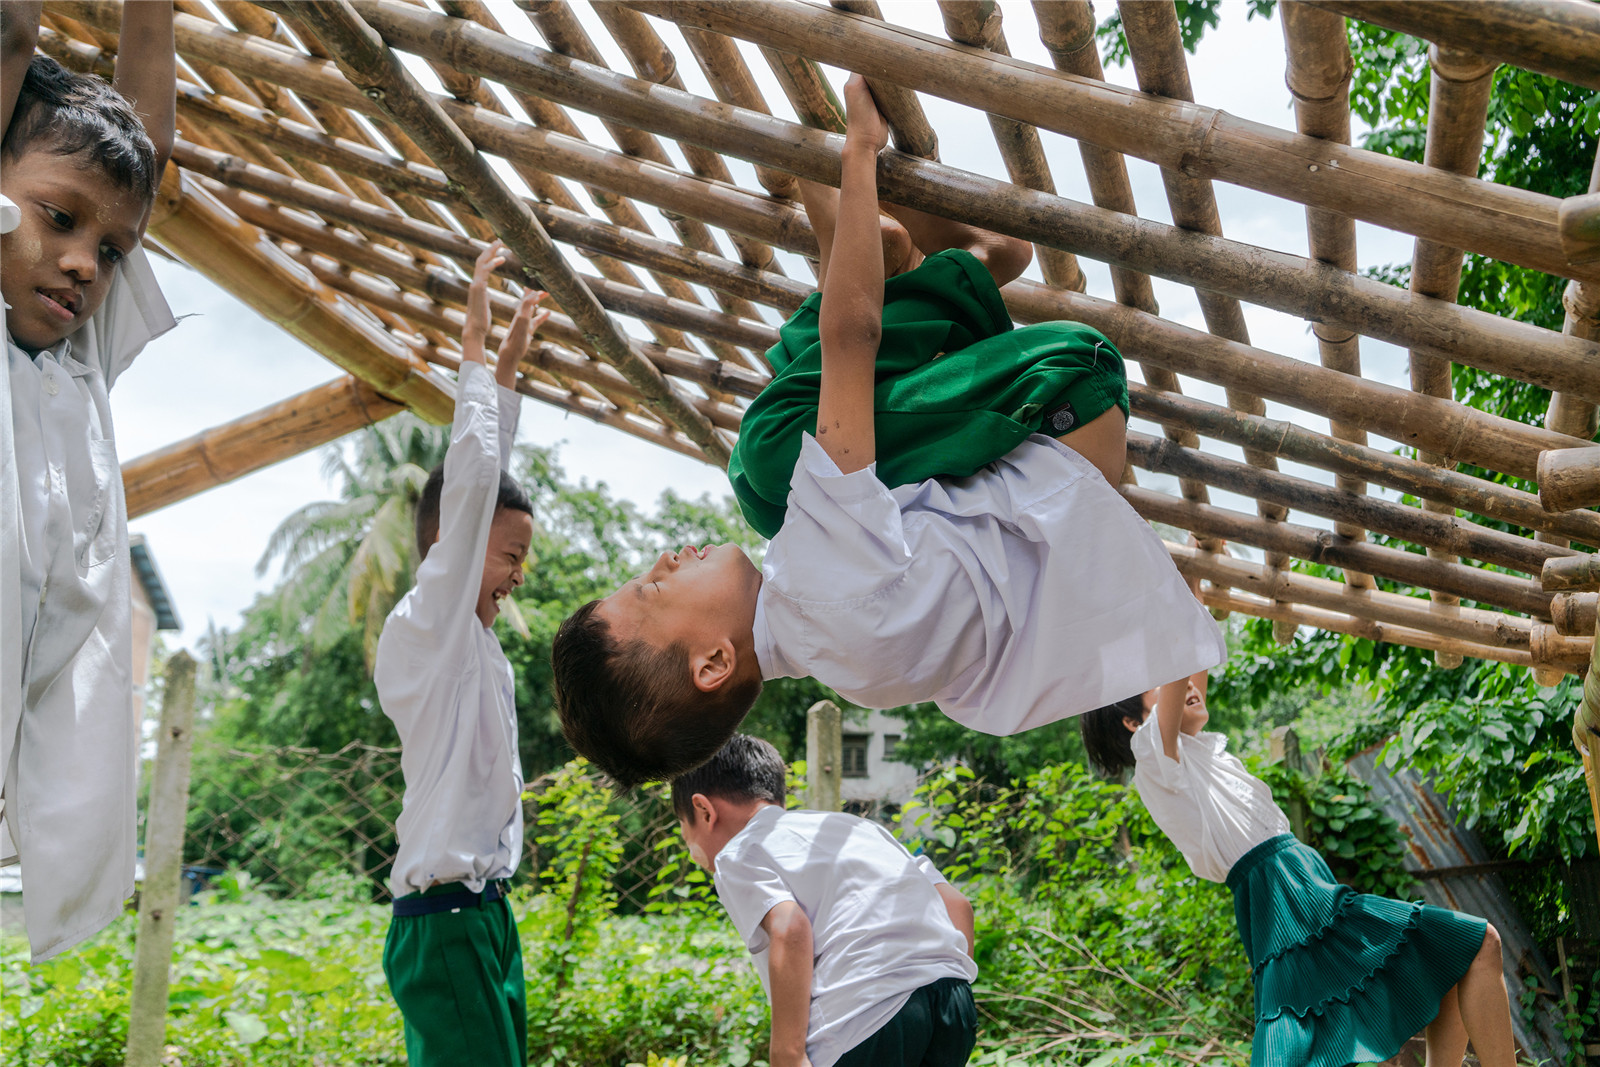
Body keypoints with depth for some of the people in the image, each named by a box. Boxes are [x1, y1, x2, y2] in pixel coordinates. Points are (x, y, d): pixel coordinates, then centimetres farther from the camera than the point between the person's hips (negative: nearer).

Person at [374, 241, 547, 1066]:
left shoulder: (465, 634, 14)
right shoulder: (425, 623, -9)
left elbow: (487, 483, 22)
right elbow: (468, 485, -17)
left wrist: (510, 364, 25)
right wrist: (475, 345, -11)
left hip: (483, 912, 9)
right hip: (446, 921, -9)